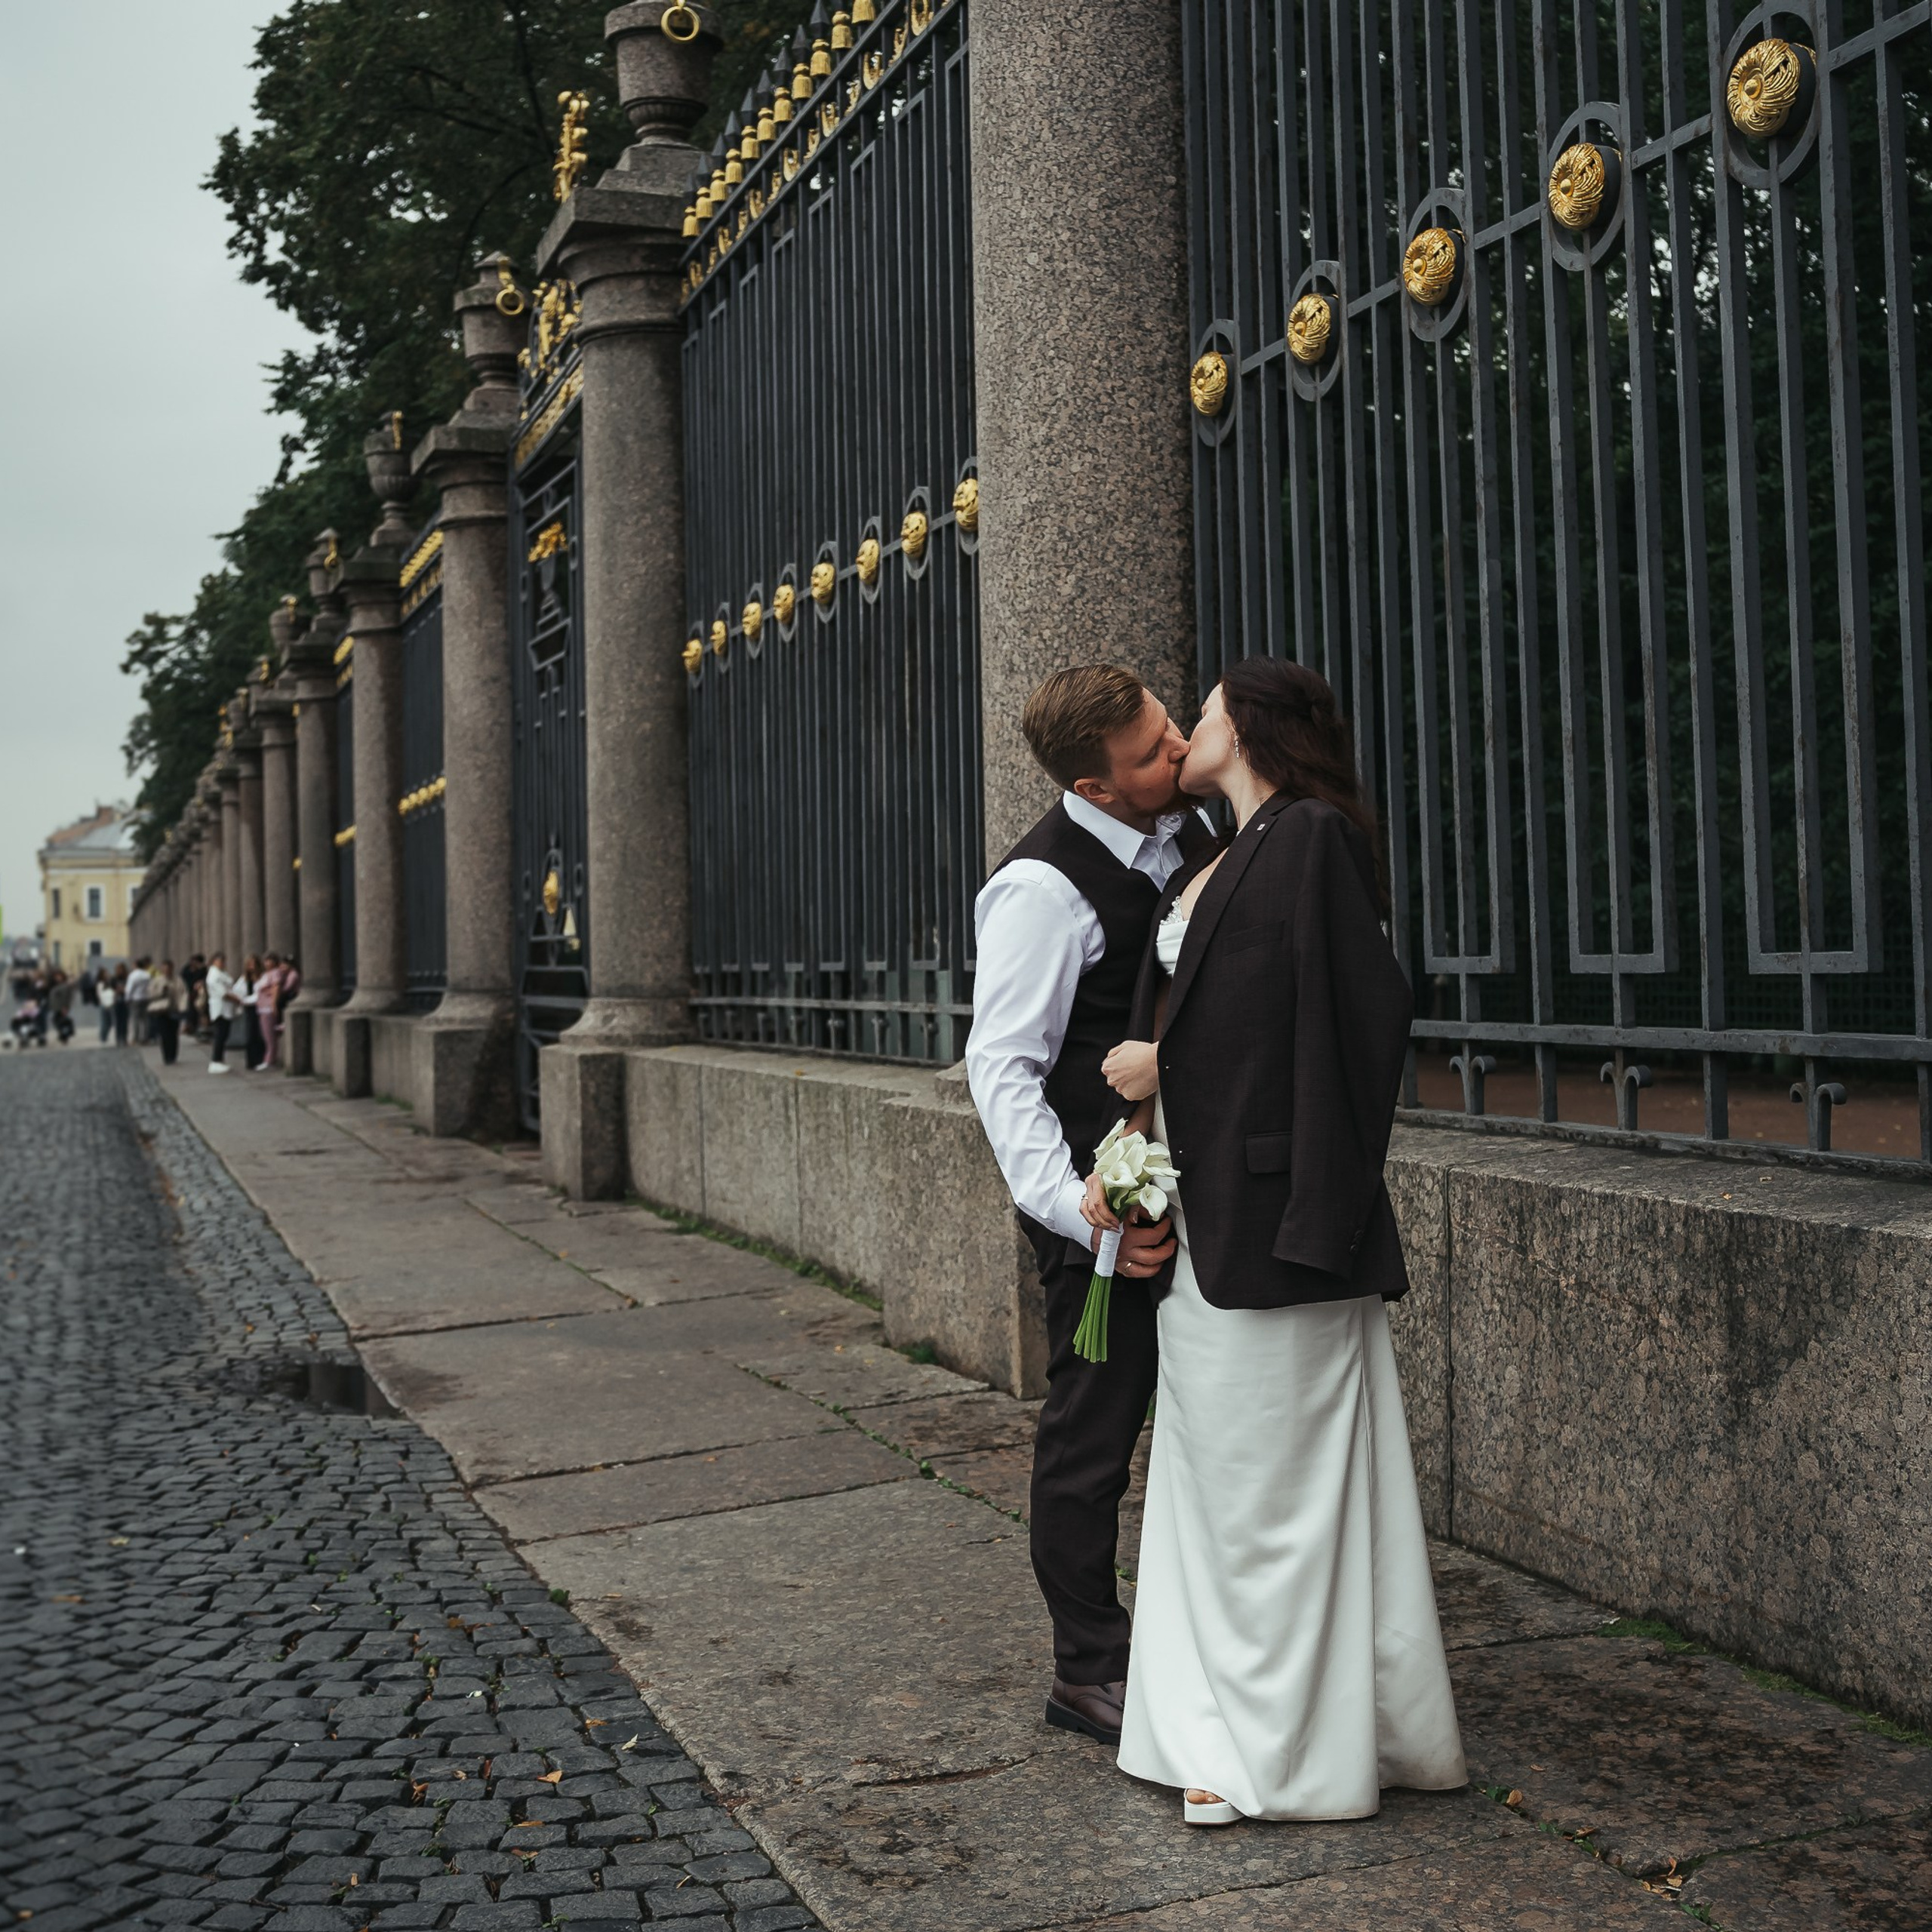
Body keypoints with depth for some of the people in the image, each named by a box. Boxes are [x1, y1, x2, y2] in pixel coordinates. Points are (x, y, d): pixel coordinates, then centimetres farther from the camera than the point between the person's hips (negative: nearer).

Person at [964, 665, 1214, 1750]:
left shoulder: (1192, 830, 6)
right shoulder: (1044, 887, -19)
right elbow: (1002, 1067, -20)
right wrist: (1082, 1212, -28)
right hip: (1109, 1197, -8)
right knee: (1094, 1432, 3)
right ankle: (1091, 1671, 19)